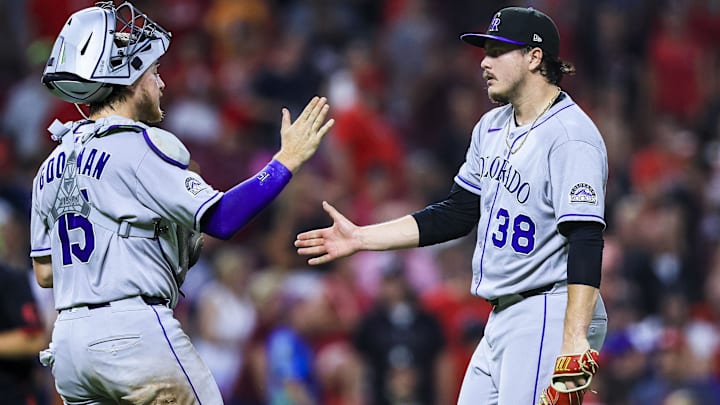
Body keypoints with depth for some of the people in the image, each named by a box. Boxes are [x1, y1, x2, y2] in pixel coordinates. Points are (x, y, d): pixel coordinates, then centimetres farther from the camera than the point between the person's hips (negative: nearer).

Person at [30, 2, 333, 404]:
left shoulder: (53, 165, 15)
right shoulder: (138, 146, -8)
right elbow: (220, 219, -15)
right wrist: (287, 161, -9)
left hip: (68, 341, 7)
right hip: (135, 333, -7)